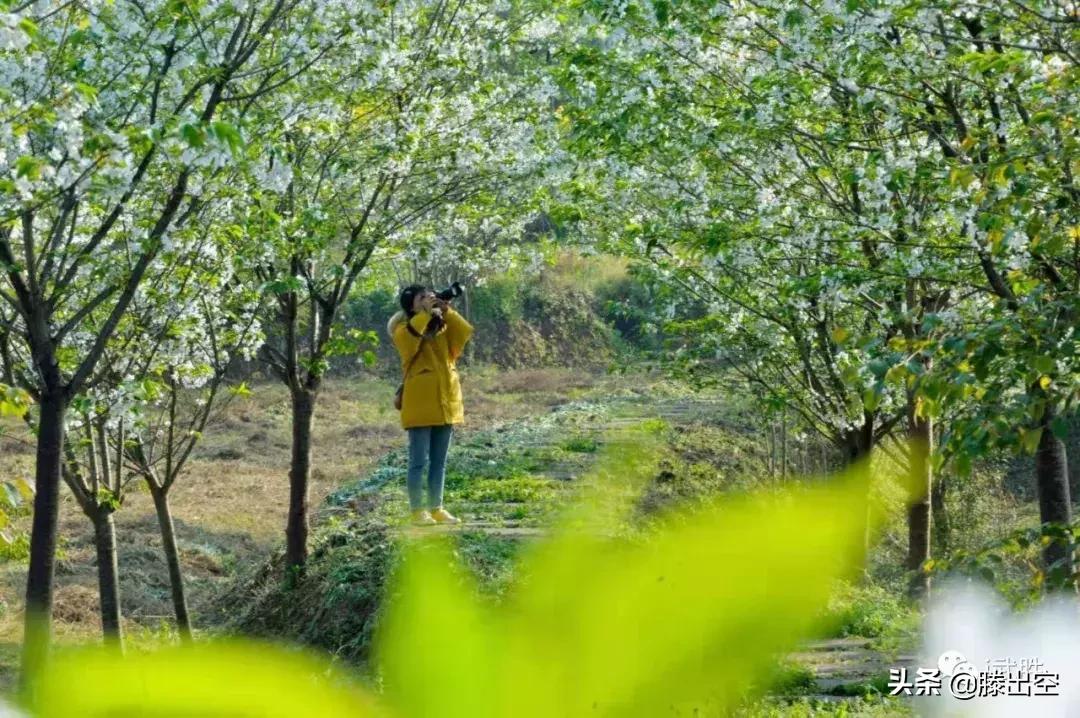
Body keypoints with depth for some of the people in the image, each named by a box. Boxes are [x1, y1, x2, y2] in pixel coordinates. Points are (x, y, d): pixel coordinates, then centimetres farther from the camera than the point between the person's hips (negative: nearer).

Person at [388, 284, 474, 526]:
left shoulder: (443, 327, 14)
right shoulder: (405, 328, -2)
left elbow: (465, 333, -2)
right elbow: (406, 338, -25)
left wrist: (447, 311, -10)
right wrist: (425, 313, -18)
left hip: (446, 402, 6)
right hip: (420, 404, -6)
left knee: (439, 462, 10)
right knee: (419, 461, -4)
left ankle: (436, 509, 16)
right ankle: (417, 511, -1)